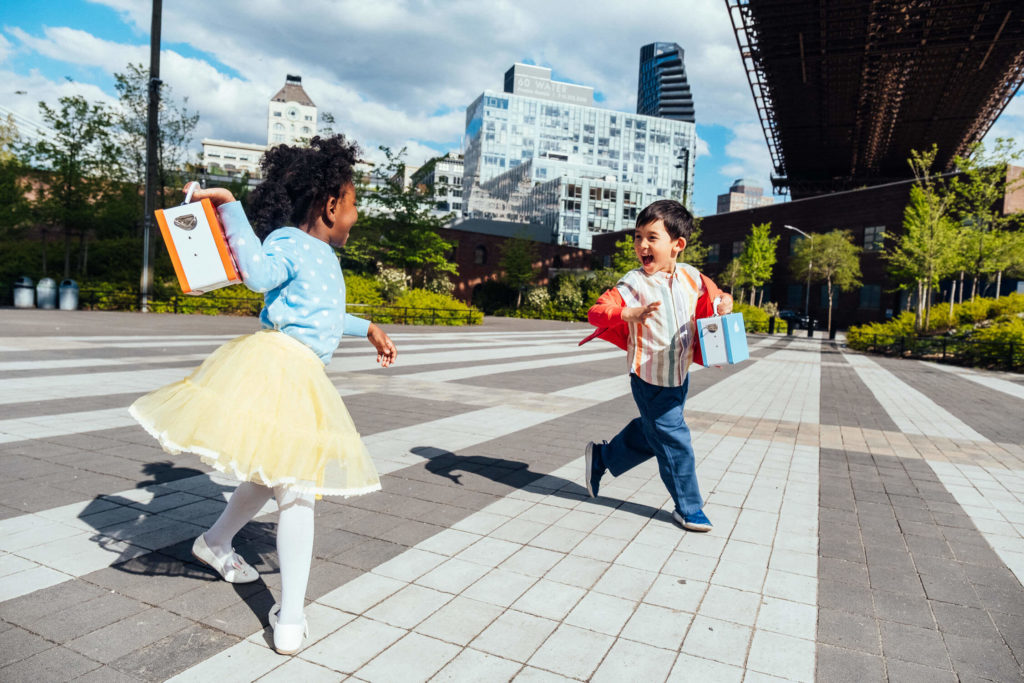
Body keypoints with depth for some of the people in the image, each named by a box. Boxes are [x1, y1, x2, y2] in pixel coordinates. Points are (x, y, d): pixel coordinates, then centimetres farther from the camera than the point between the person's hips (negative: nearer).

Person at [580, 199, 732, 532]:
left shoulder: (691, 278, 0)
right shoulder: (633, 284, -16)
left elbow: (713, 297, 17)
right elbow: (596, 312, -25)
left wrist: (722, 303, -6)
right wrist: (630, 313, -41)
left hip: (680, 376, 6)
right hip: (650, 379, -6)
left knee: (650, 432, 20)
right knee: (673, 440, 0)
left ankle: (601, 457, 42)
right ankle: (688, 507, 19)